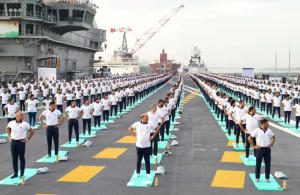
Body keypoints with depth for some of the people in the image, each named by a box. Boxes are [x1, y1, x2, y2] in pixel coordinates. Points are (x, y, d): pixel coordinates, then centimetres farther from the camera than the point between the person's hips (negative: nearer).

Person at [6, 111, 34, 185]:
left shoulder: (25, 124, -8)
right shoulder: (11, 123, 0)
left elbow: (32, 131, 1)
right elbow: (7, 128, 22)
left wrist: (27, 139, -2)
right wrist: (9, 136, 14)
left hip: (21, 142, -3)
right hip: (13, 142, 3)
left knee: (22, 158, 2)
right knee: (14, 158, 10)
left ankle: (22, 174, 11)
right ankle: (15, 173, 22)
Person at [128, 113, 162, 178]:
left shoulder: (150, 125, -3)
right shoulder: (137, 124, -2)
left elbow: (157, 128, 9)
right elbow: (130, 128, 12)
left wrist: (153, 136, 6)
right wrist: (133, 134, 4)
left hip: (147, 146, 0)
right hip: (139, 146, 0)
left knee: (147, 160, 7)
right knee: (138, 160, 9)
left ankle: (148, 173, 18)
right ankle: (137, 173, 21)